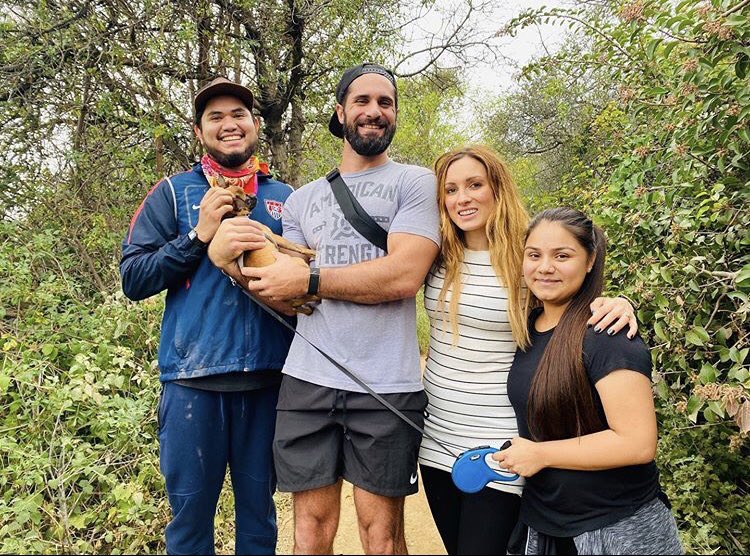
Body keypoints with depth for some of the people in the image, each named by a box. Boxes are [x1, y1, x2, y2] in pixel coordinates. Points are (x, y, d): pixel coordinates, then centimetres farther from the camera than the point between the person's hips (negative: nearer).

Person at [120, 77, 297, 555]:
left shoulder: (285, 198, 11)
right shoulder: (173, 193, 5)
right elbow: (133, 278, -2)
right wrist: (198, 236, -13)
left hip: (269, 376, 2)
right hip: (193, 377, -1)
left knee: (259, 510, 15)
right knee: (191, 511, 10)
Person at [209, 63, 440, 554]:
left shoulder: (415, 183, 3)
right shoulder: (303, 199, 16)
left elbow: (403, 275, -14)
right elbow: (287, 296, 11)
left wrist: (308, 280, -9)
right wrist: (234, 265, -8)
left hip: (386, 386, -3)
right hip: (306, 382, 4)